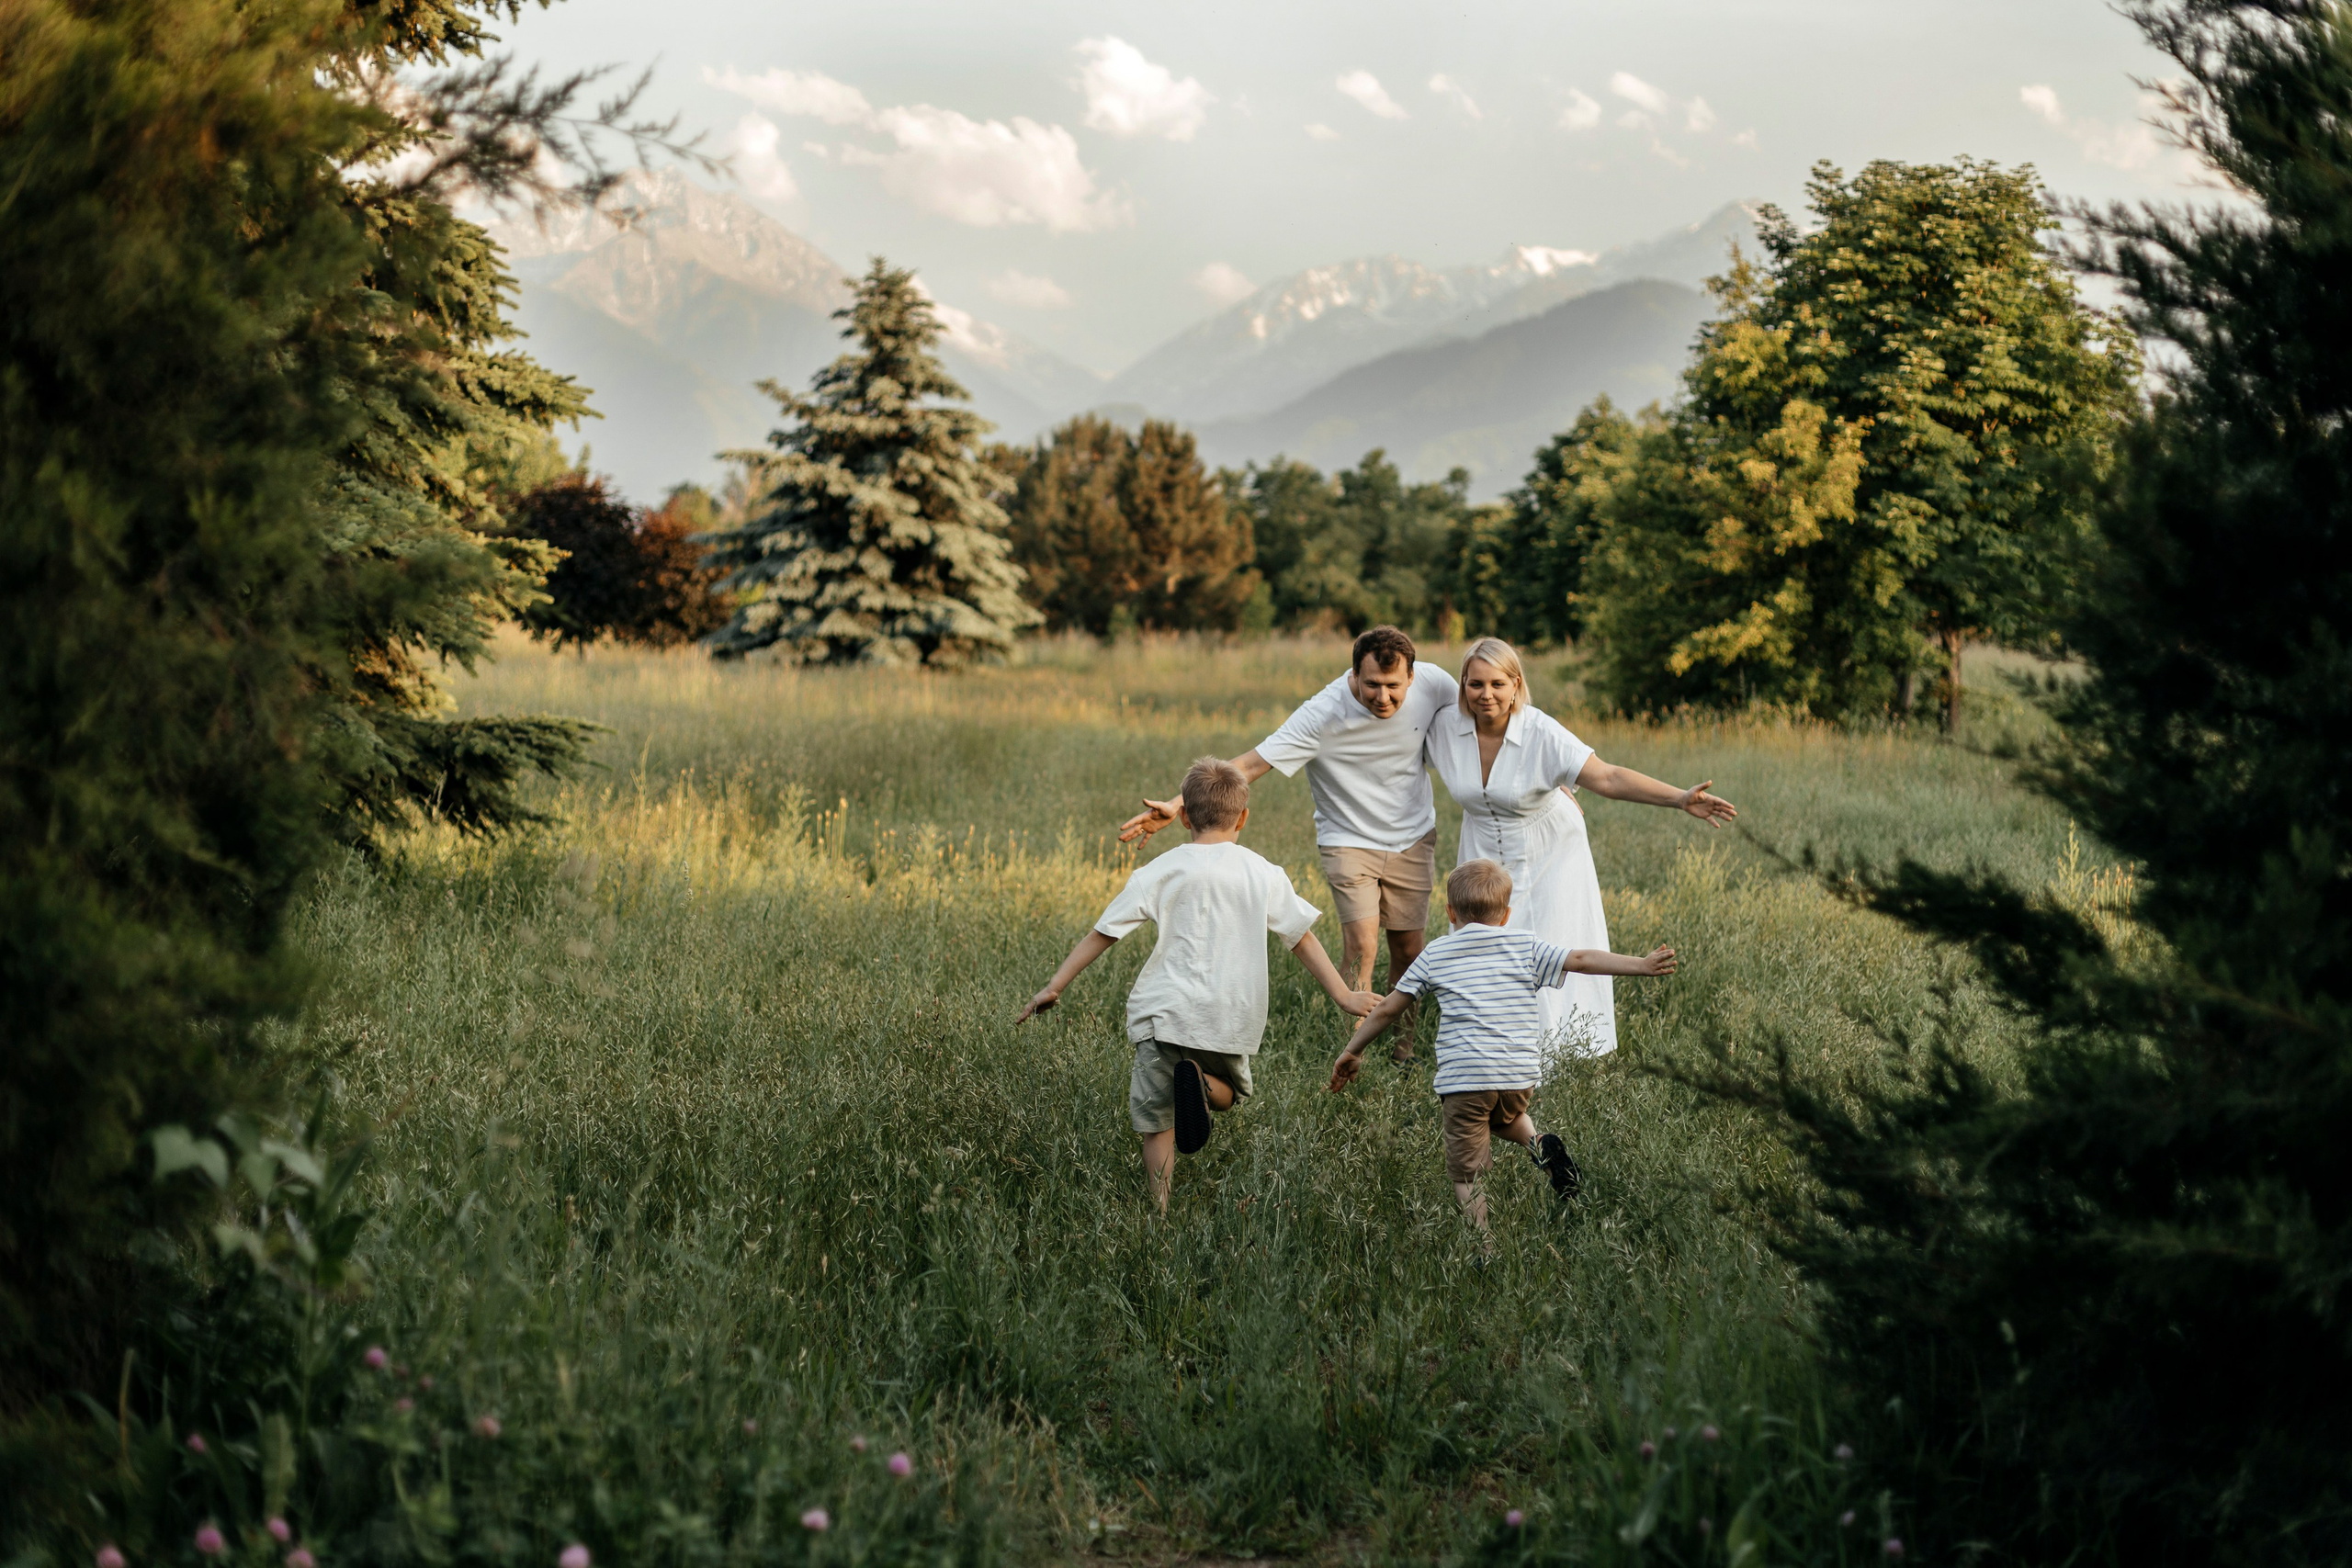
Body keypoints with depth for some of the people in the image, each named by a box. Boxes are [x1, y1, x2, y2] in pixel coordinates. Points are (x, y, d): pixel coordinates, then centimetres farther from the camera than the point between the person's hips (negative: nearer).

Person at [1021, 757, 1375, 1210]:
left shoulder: (1163, 871, 0)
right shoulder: (1264, 874, 6)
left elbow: (1102, 933, 0)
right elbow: (1303, 939, 11)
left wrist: (1055, 986, 6)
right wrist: (1343, 995, 18)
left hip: (1169, 1014, -2)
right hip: (1234, 1019, 2)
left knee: (1157, 1120, 10)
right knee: (1232, 1091, 26)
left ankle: (1161, 1210, -9)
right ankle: (1205, 1083, -9)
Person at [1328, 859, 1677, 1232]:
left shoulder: (1435, 954, 12)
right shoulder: (1526, 945, 11)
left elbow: (1387, 1008, 15)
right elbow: (1581, 960, 2)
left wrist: (1352, 1051, 27)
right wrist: (1642, 965, 5)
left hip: (1464, 1078, -2)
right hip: (1520, 1076, 3)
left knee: (1466, 1174, 4)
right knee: (1505, 1116, 35)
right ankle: (1538, 1144, 5)